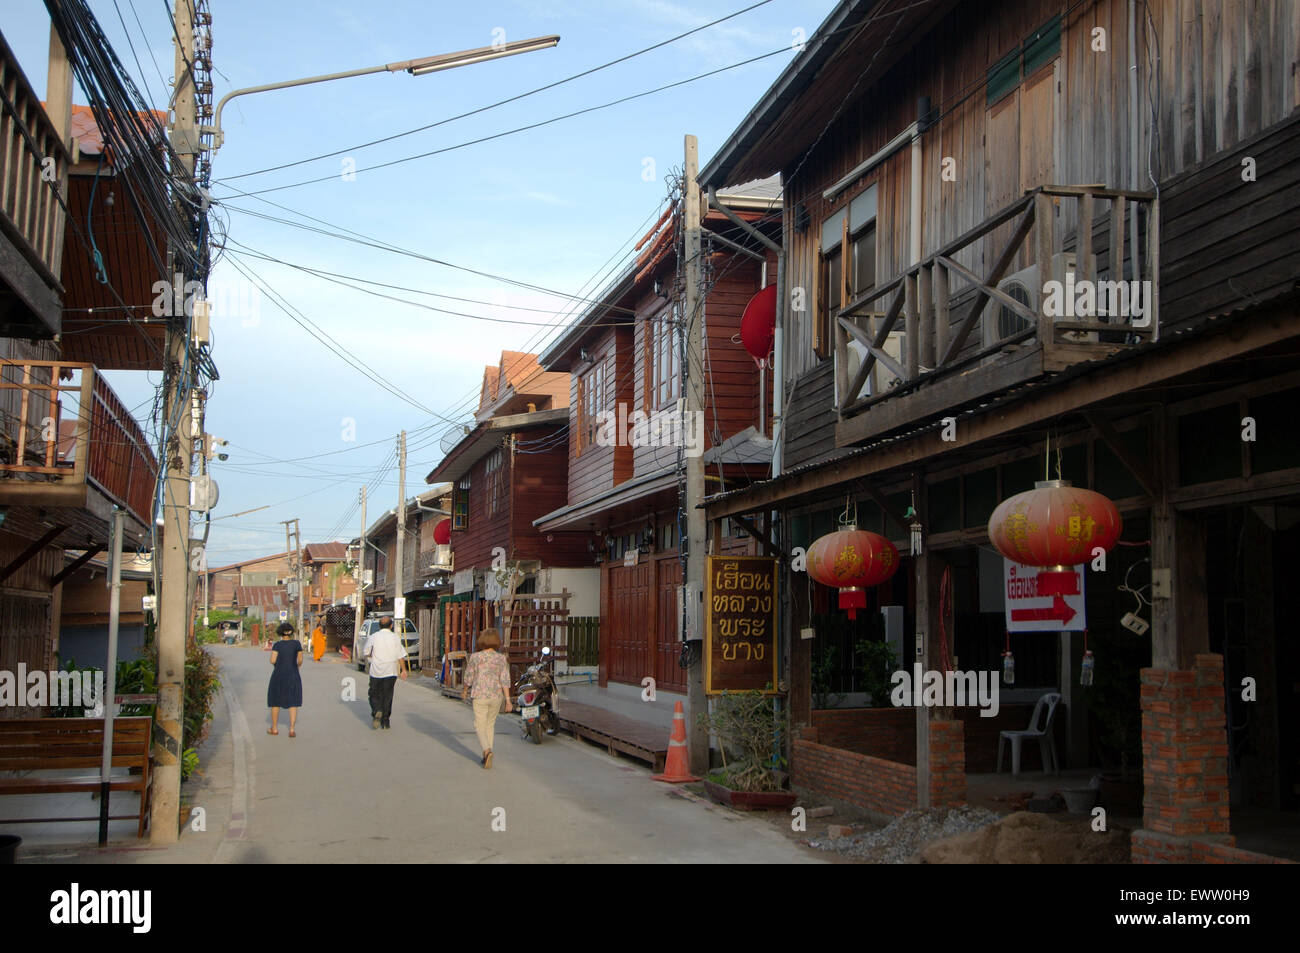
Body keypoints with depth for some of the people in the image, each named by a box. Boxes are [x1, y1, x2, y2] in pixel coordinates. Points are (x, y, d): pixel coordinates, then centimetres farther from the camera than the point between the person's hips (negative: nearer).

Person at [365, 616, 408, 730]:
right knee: (387, 696, 8)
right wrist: (403, 670, 4)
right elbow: (401, 656, -4)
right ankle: (385, 721, 9)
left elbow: (367, 653, 4)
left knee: (374, 695, 10)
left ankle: (376, 711, -17)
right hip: (390, 672, 0)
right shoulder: (395, 638, -2)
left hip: (376, 671, 0)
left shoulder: (374, 637, -2)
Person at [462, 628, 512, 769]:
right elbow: (505, 680, -8)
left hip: (480, 696, -3)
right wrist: (508, 700, -6)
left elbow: (469, 678, 1)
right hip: (496, 696, 3)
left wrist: (464, 691, 19)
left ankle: (487, 751, -22)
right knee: (490, 724, 19)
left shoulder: (475, 657, -7)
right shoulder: (501, 659, -4)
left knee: (480, 727, 3)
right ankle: (486, 757, 22)